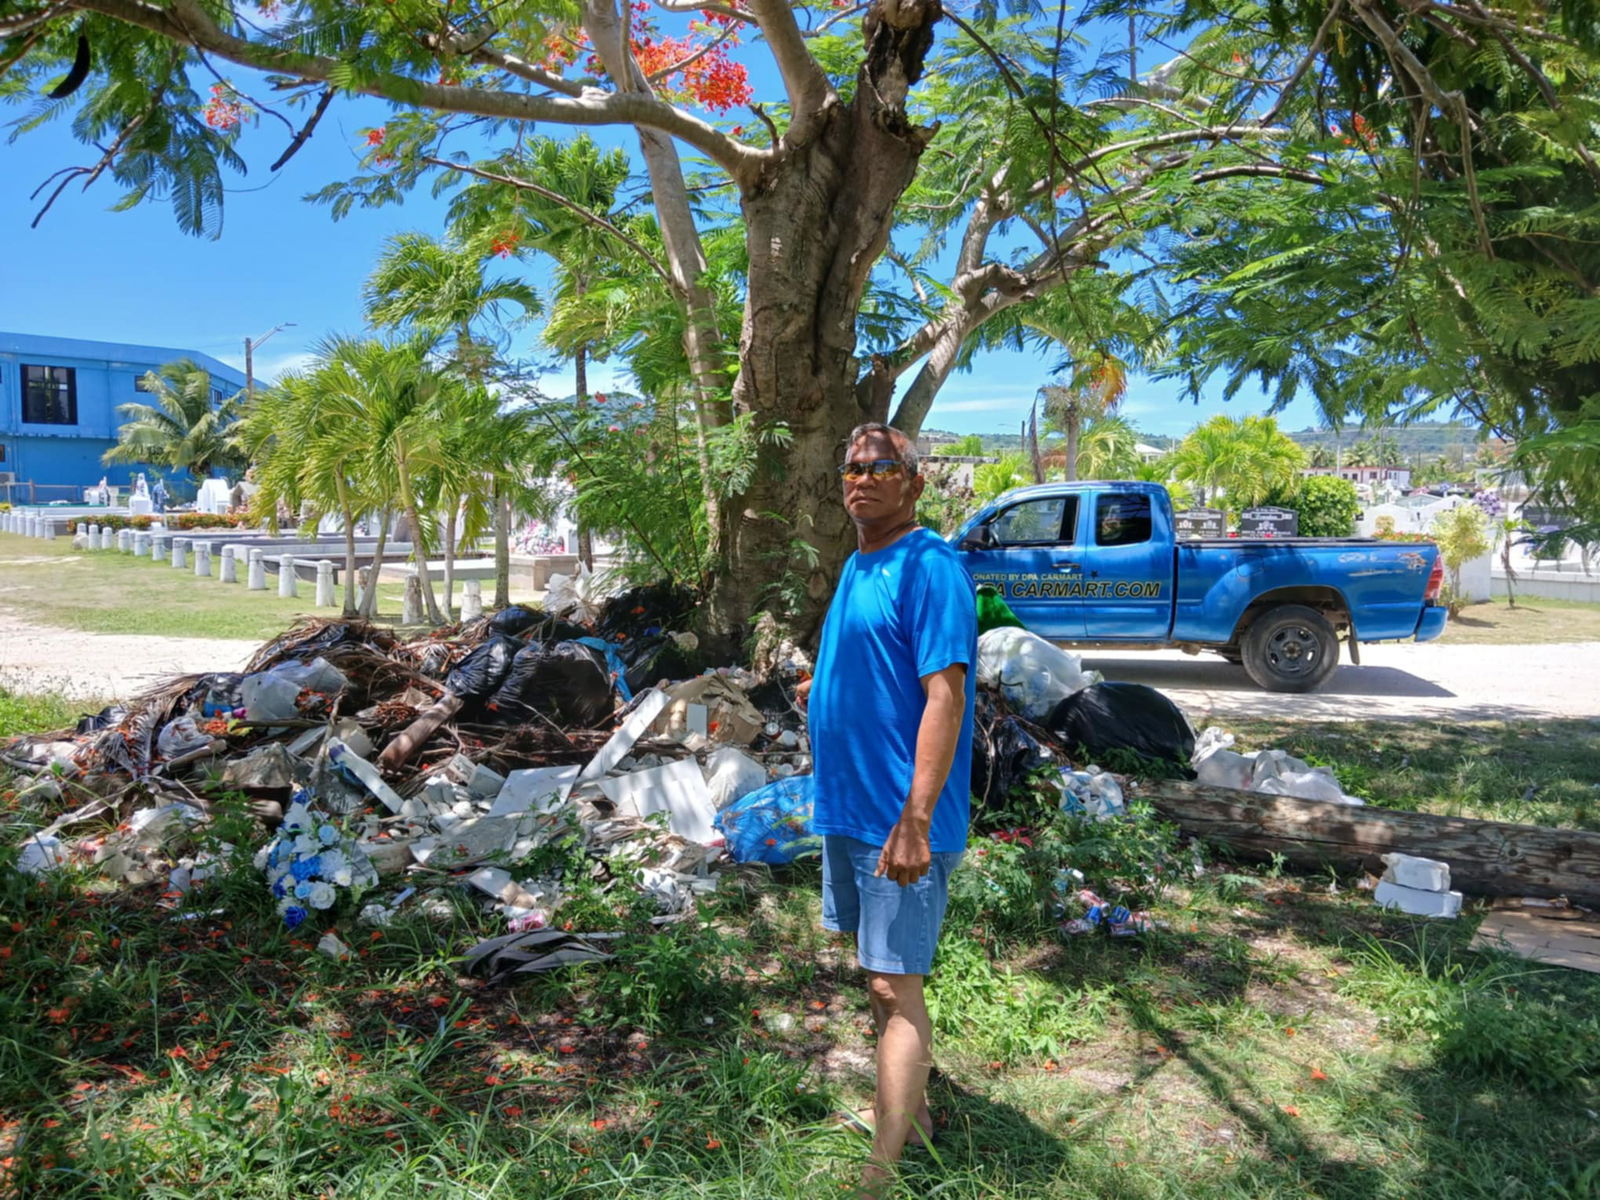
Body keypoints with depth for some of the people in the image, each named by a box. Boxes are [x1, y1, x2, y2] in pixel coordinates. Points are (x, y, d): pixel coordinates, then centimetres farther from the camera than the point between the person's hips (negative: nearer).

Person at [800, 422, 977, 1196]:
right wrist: (822, 685, 10)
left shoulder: (929, 568, -17)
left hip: (898, 818, -9)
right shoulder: (858, 566, 12)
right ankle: (906, 1110, 38)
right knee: (878, 970, 20)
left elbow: (945, 693, -24)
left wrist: (915, 819, -28)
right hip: (849, 806, 10)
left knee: (894, 985, -3)